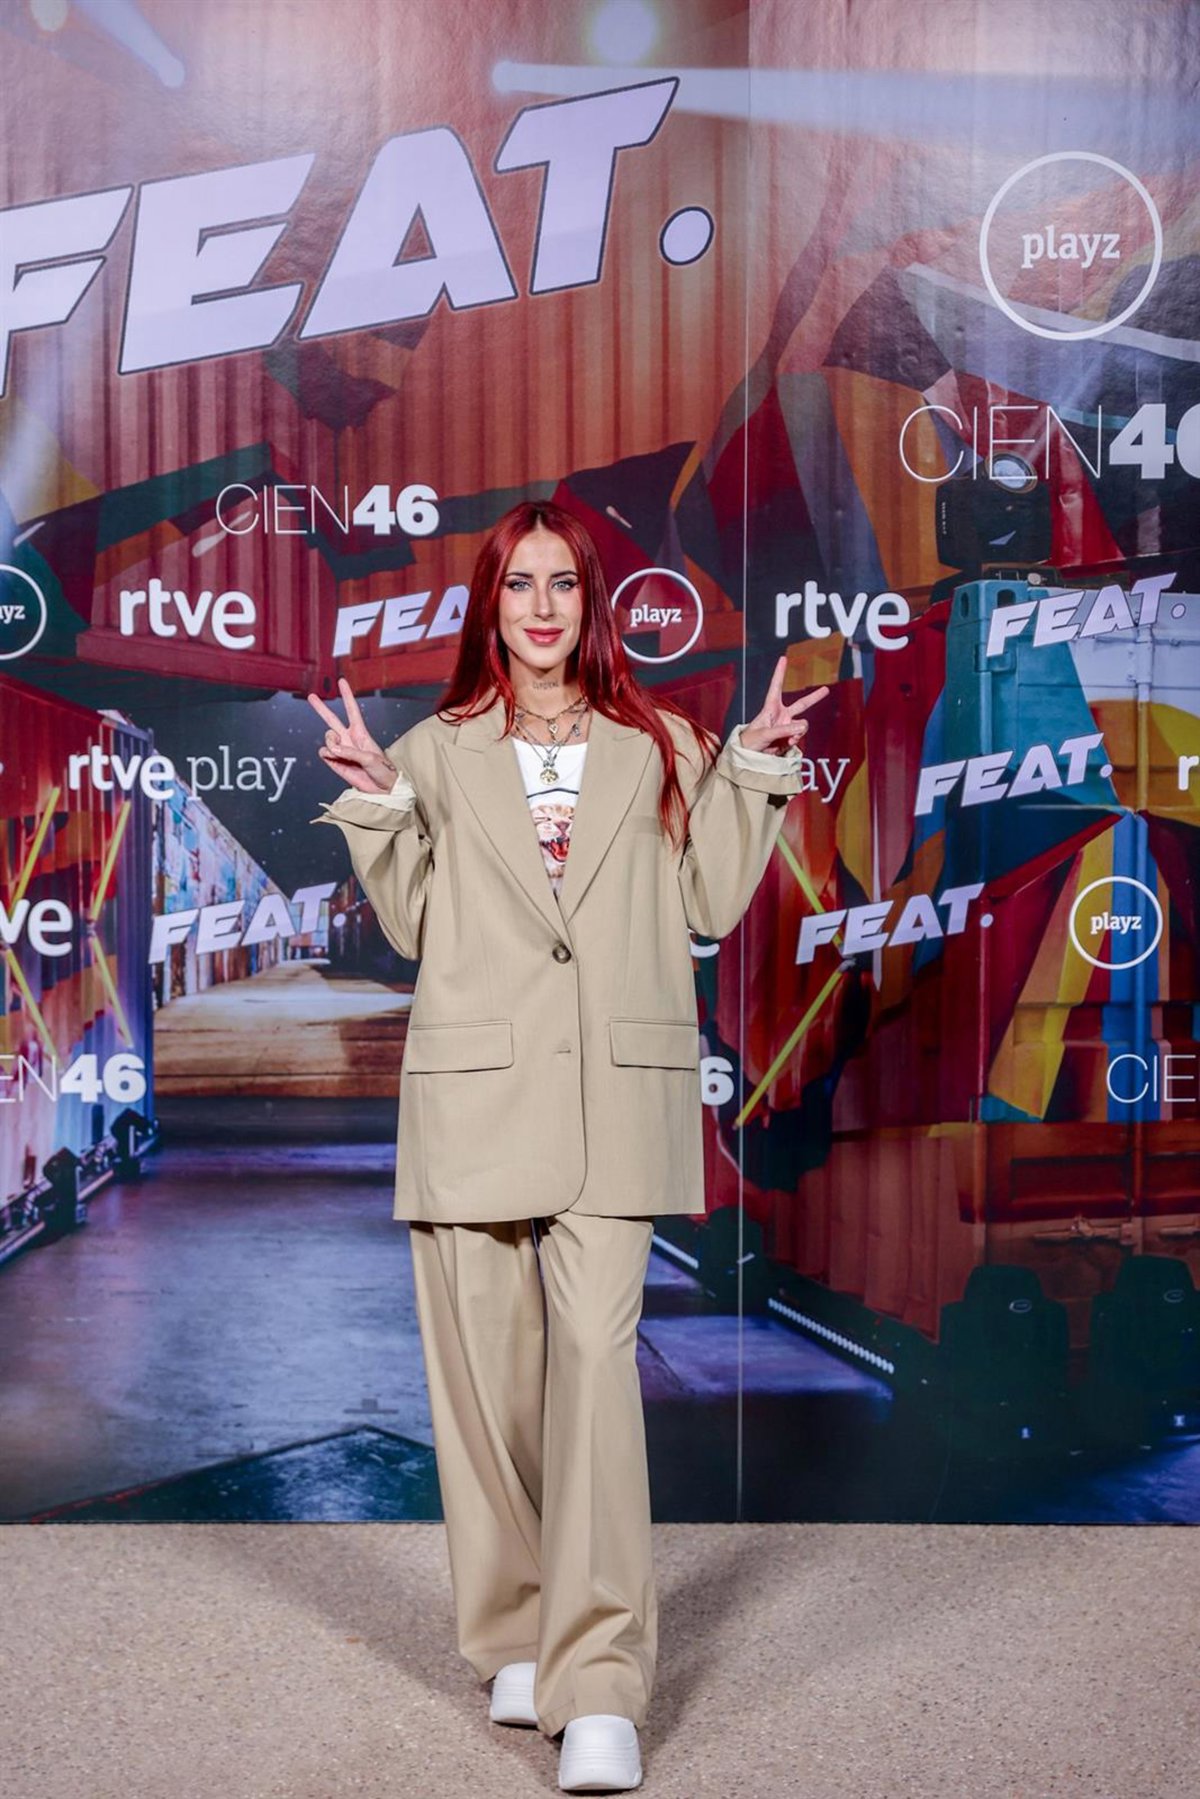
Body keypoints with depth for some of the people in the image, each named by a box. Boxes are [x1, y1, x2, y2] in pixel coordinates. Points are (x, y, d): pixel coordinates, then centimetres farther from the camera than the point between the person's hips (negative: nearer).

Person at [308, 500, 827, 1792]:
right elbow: (412, 926, 9)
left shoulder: (658, 749, 13)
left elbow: (711, 904, 7)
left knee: (596, 1353, -12)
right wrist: (375, 803, -1)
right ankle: (515, 1641, 22)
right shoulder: (436, 754, 13)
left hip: (613, 1093, -1)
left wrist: (754, 772, 3)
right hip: (473, 1089, 1)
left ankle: (598, 1685, -9)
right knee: (485, 1369, 4)